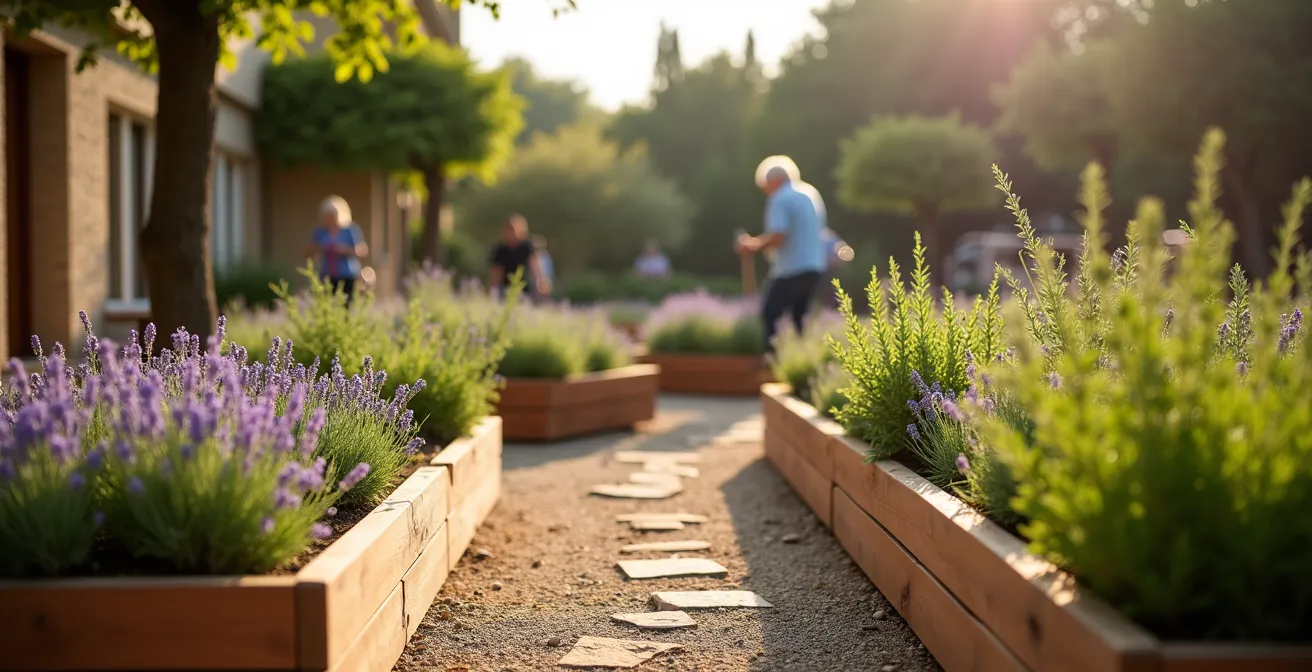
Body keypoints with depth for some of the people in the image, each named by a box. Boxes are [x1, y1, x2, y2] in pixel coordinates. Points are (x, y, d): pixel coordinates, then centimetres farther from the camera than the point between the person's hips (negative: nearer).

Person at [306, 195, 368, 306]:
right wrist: (314, 250, -8)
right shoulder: (320, 232, 9)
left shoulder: (351, 229, 0)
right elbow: (308, 255, 13)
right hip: (327, 277, 3)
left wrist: (346, 250, -18)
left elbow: (363, 250, -4)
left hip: (347, 277, -3)